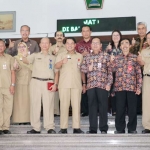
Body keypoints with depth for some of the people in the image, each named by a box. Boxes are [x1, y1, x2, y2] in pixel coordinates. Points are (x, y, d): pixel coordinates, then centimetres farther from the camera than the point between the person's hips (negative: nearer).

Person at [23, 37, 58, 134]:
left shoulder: (53, 58, 17)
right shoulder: (35, 55, 14)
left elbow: (56, 72, 14)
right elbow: (26, 60, -5)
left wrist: (55, 84, 1)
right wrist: (22, 58, -29)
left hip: (49, 83, 0)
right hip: (36, 82, 0)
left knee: (48, 105, -4)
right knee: (35, 104, 0)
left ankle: (50, 127, 0)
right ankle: (36, 128, 5)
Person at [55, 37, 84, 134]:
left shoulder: (80, 56, 14)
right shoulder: (61, 55, 9)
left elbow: (82, 71, 19)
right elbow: (56, 66, -8)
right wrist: (62, 62, -30)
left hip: (76, 85, 1)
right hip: (64, 84, -1)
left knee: (76, 105, -1)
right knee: (64, 105, -2)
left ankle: (76, 127, 2)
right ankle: (63, 128, 0)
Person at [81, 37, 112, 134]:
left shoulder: (106, 56, 6)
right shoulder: (87, 57, 15)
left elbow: (110, 71, 3)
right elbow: (82, 68, 14)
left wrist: (109, 83, -5)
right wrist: (88, 69, -7)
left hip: (103, 85, -3)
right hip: (90, 85, 3)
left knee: (103, 107, 0)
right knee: (92, 107, 4)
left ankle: (104, 129, 8)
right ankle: (93, 129, 10)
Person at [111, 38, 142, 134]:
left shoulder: (135, 57, 6)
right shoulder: (116, 58, 12)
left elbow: (139, 73, 3)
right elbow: (113, 70, 3)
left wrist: (139, 87, -3)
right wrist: (112, 61, -6)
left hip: (132, 87, -1)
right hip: (119, 87, 1)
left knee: (132, 109, 2)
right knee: (120, 109, 3)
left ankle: (132, 129, 13)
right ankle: (120, 129, 13)